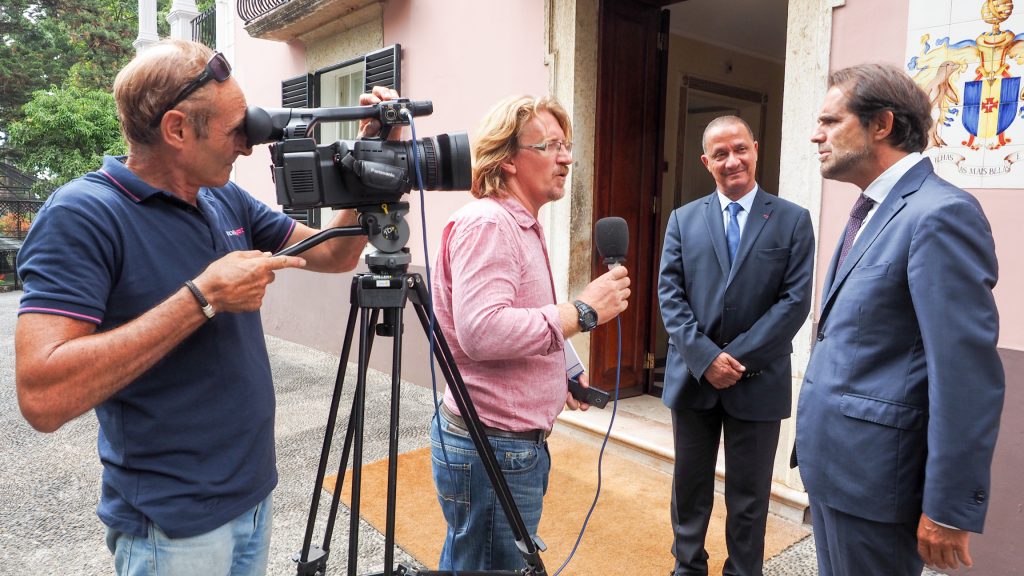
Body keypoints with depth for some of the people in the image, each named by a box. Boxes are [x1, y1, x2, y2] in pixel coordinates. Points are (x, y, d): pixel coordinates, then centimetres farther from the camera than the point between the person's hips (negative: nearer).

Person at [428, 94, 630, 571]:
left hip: (518, 441, 10)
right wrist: (582, 311, -24)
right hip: (493, 447, -10)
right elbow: (481, 331, -31)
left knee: (465, 560, 24)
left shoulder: (521, 225, 16)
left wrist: (559, 375, 12)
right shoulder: (487, 223, -17)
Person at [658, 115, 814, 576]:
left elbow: (795, 300, -8)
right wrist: (705, 357, -14)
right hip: (692, 375, 2)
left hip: (759, 379, -1)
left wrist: (738, 357, -15)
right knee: (690, 485, 16)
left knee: (749, 494, 12)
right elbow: (670, 294, -3)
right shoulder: (683, 219, 5)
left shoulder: (793, 220, 0)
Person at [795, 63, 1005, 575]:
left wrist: (950, 509, -18)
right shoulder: (872, 211, 11)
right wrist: (815, 445, 18)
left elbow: (969, 375, -21)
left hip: (871, 470, -9)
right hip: (831, 457, 9)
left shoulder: (940, 213, -19)